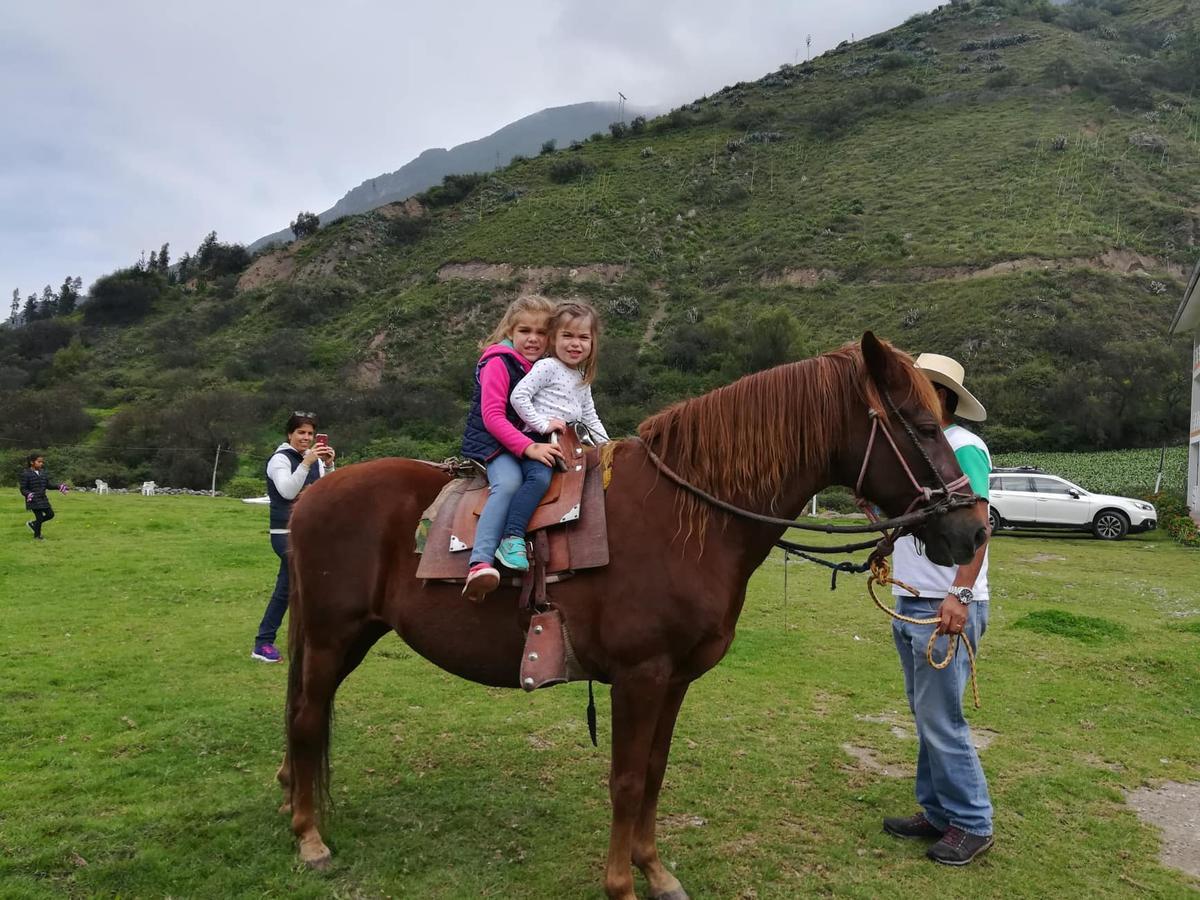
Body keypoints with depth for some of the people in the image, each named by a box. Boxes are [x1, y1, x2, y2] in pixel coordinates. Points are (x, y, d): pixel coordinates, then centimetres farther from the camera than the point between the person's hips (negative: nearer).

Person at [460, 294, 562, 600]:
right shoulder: (499, 363, -8)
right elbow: (492, 416, -16)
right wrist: (528, 447, -24)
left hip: (531, 442, 6)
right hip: (491, 440, -6)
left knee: (542, 475, -27)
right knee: (508, 481, -33)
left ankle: (512, 536, -32)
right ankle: (479, 563, -42)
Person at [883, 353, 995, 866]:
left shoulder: (964, 448, -11)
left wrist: (959, 594, -26)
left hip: (946, 607, -9)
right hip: (909, 604, 9)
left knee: (941, 719, -2)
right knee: (927, 717, 15)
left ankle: (971, 824, 13)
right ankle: (937, 812, 26)